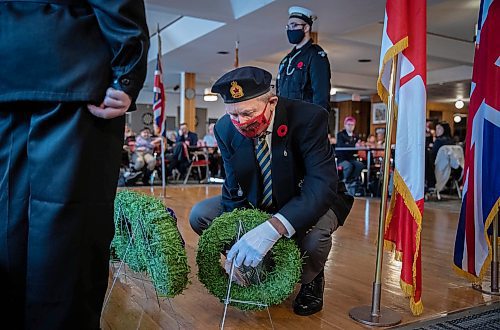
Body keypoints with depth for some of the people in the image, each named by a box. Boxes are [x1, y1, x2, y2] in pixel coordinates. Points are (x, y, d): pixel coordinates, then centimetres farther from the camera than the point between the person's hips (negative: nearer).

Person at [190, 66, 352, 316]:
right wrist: (237, 248, -27)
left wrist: (271, 229, -50)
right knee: (199, 215, -10)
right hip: (257, 203, 4)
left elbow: (322, 185, -37)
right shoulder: (225, 129, -15)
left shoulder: (308, 118, -28)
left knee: (315, 231, -37)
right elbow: (235, 191, -12)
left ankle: (311, 279, 2)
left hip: (308, 203, -4)